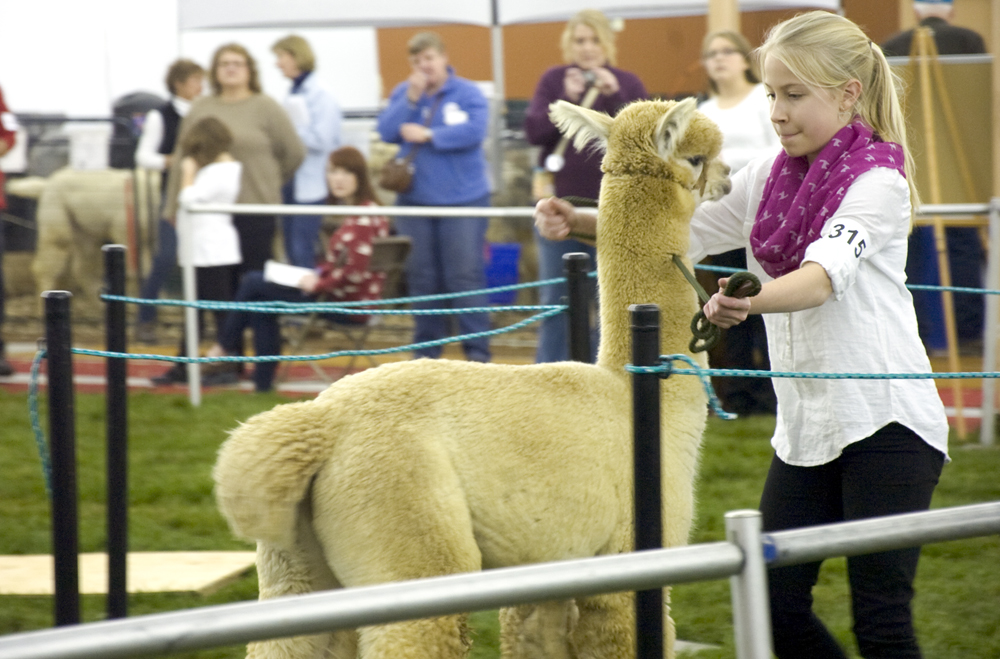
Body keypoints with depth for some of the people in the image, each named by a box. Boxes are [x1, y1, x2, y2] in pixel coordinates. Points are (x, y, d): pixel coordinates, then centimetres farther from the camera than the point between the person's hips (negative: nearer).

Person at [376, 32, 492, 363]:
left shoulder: (467, 93, -3)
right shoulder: (403, 93, 9)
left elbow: (474, 130, -16)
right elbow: (387, 131, -1)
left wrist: (428, 135, -13)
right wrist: (411, 99, -12)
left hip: (462, 198, -4)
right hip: (415, 197, 4)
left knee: (465, 277, -6)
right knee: (421, 279, 7)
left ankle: (477, 349, -4)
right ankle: (426, 347, 15)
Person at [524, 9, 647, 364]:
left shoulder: (627, 83, 5)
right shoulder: (554, 80, 6)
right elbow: (534, 131, -3)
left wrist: (614, 95, -16)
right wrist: (567, 99, -16)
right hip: (561, 202, 0)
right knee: (556, 299, 3)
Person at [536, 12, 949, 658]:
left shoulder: (877, 180, -12)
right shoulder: (769, 176, 11)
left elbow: (824, 275, -28)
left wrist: (750, 304, -48)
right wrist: (578, 223, -3)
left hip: (884, 417, -7)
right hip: (806, 423, 7)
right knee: (777, 605, 3)